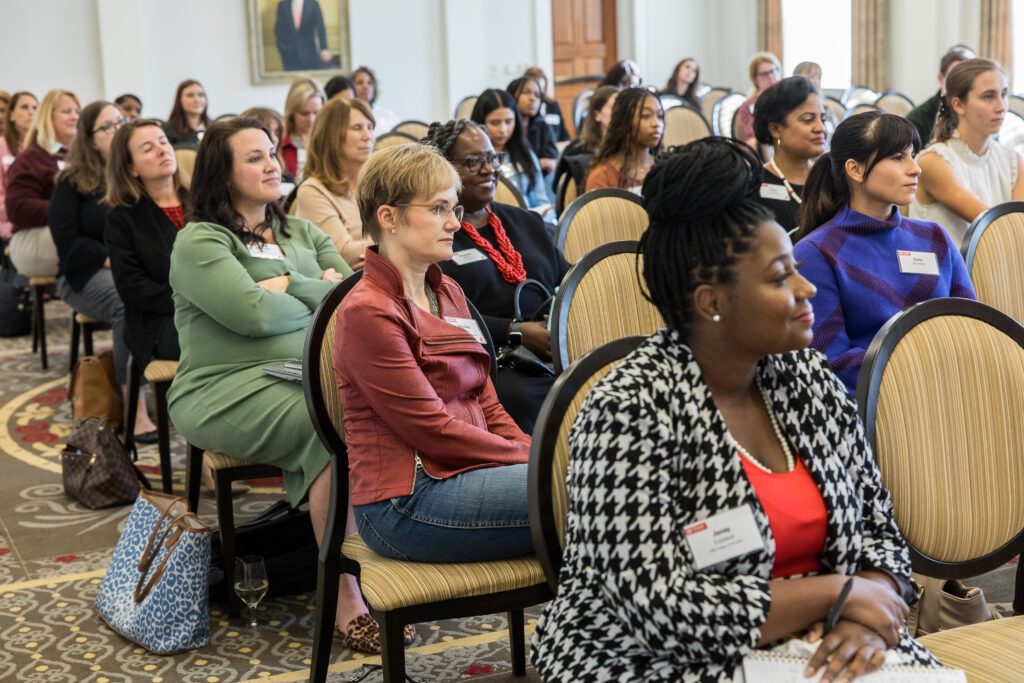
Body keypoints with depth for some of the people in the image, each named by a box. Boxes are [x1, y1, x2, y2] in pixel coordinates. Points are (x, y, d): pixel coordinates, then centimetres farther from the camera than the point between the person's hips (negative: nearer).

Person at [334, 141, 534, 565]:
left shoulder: (448, 293, 18)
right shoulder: (367, 312, -9)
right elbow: (432, 431, -13)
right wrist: (534, 459, -9)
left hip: (463, 474, 9)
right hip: (406, 503, -9)